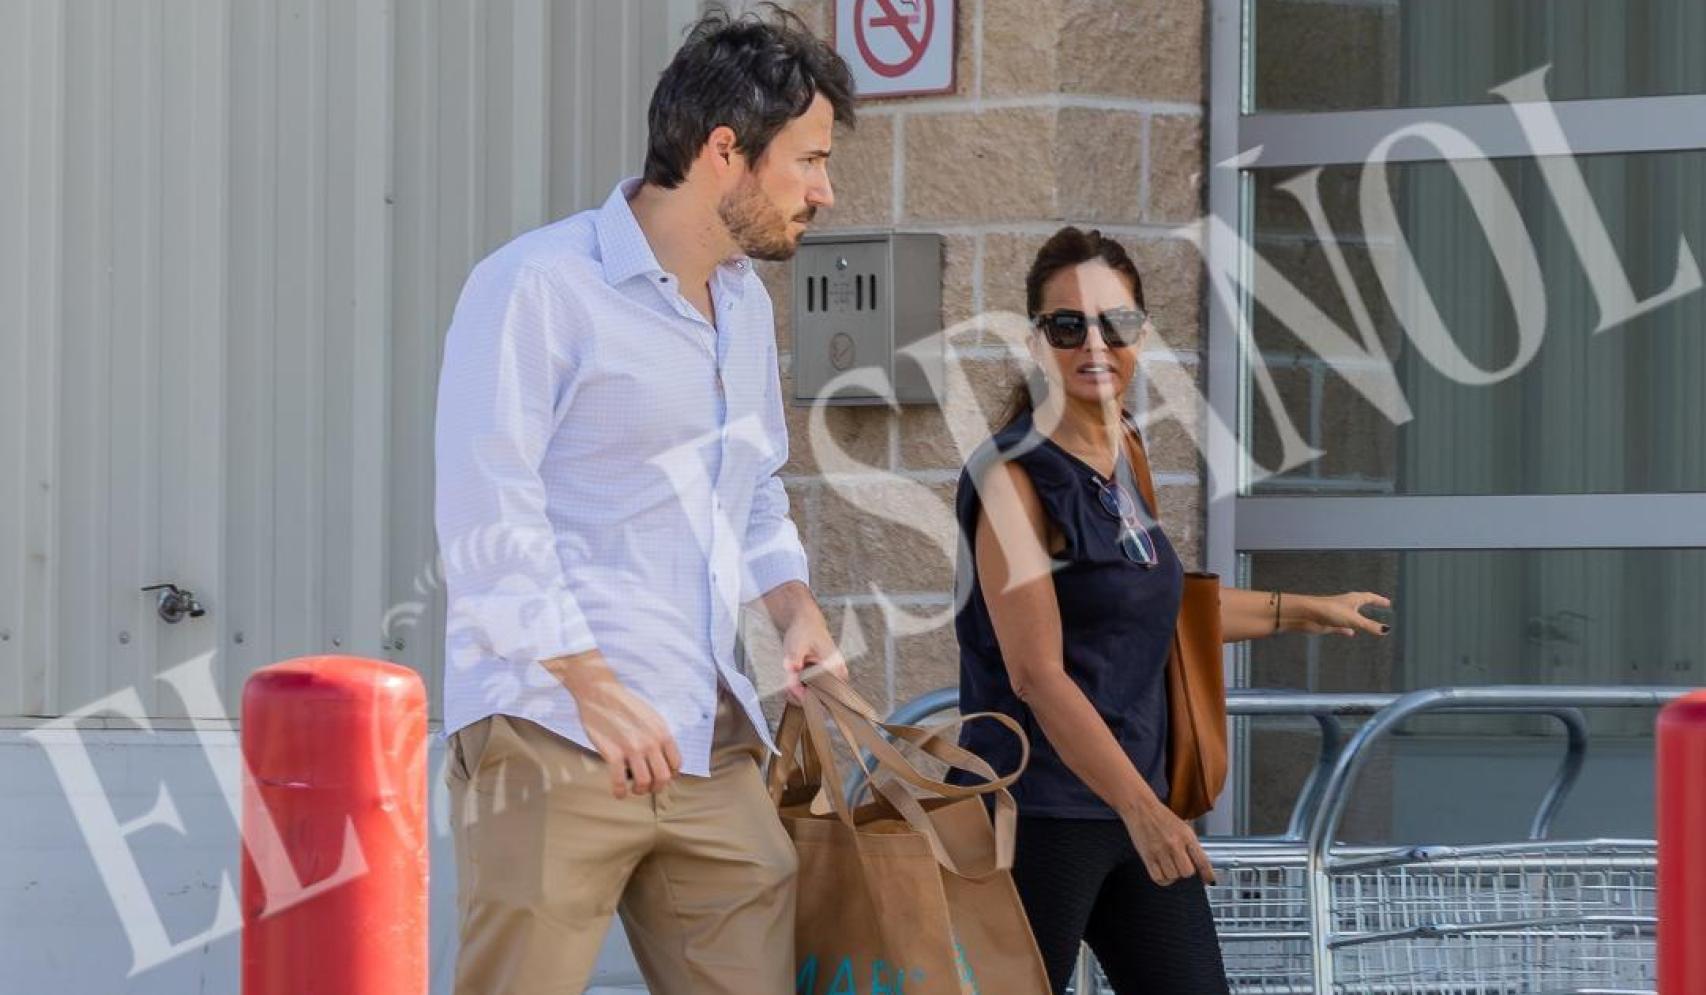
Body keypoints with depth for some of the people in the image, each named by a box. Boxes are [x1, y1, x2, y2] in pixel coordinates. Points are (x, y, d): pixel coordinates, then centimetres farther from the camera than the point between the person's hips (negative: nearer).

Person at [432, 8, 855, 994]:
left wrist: (796, 607, 10)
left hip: (710, 748, 7)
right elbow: (488, 515, -13)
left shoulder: (747, 304, 19)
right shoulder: (539, 286, -7)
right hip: (555, 736, -7)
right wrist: (595, 687, -17)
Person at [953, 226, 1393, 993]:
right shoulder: (1015, 476, -14)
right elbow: (1036, 673, -20)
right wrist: (1140, 807, -25)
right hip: (1040, 812, -8)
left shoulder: (1121, 458, 10)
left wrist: (1302, 612, 36)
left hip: (1132, 799, 8)